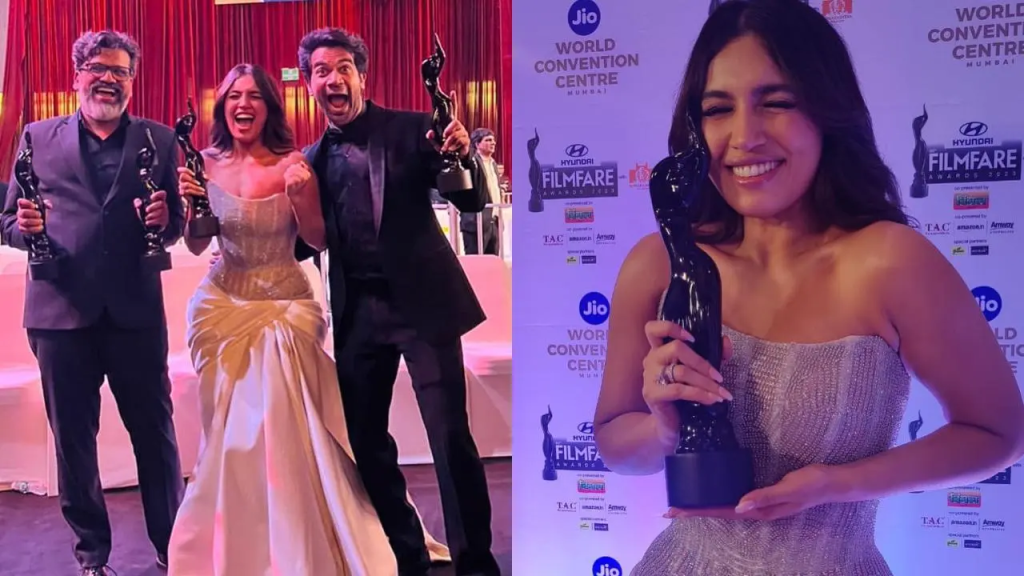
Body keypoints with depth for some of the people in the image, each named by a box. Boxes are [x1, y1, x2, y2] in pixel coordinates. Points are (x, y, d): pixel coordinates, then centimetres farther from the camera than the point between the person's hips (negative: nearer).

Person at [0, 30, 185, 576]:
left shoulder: (159, 140, 8)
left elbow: (176, 224, 6)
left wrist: (166, 219, -16)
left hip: (136, 311, -1)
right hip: (61, 310, 1)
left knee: (155, 433, 6)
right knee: (73, 439, 10)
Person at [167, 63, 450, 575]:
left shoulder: (293, 164, -10)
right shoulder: (207, 164, -1)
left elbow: (318, 241, -5)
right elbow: (196, 246, 3)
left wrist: (299, 196, -22)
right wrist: (190, 202, -15)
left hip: (286, 308, -3)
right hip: (223, 307, 3)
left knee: (286, 429, -3)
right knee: (231, 429, 9)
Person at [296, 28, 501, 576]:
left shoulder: (411, 129, 0)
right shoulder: (313, 159, 11)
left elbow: (472, 203, -6)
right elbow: (308, 243, 8)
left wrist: (465, 157, -26)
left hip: (421, 302, -4)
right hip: (357, 313, 4)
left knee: (451, 437, -4)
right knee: (365, 441, 10)